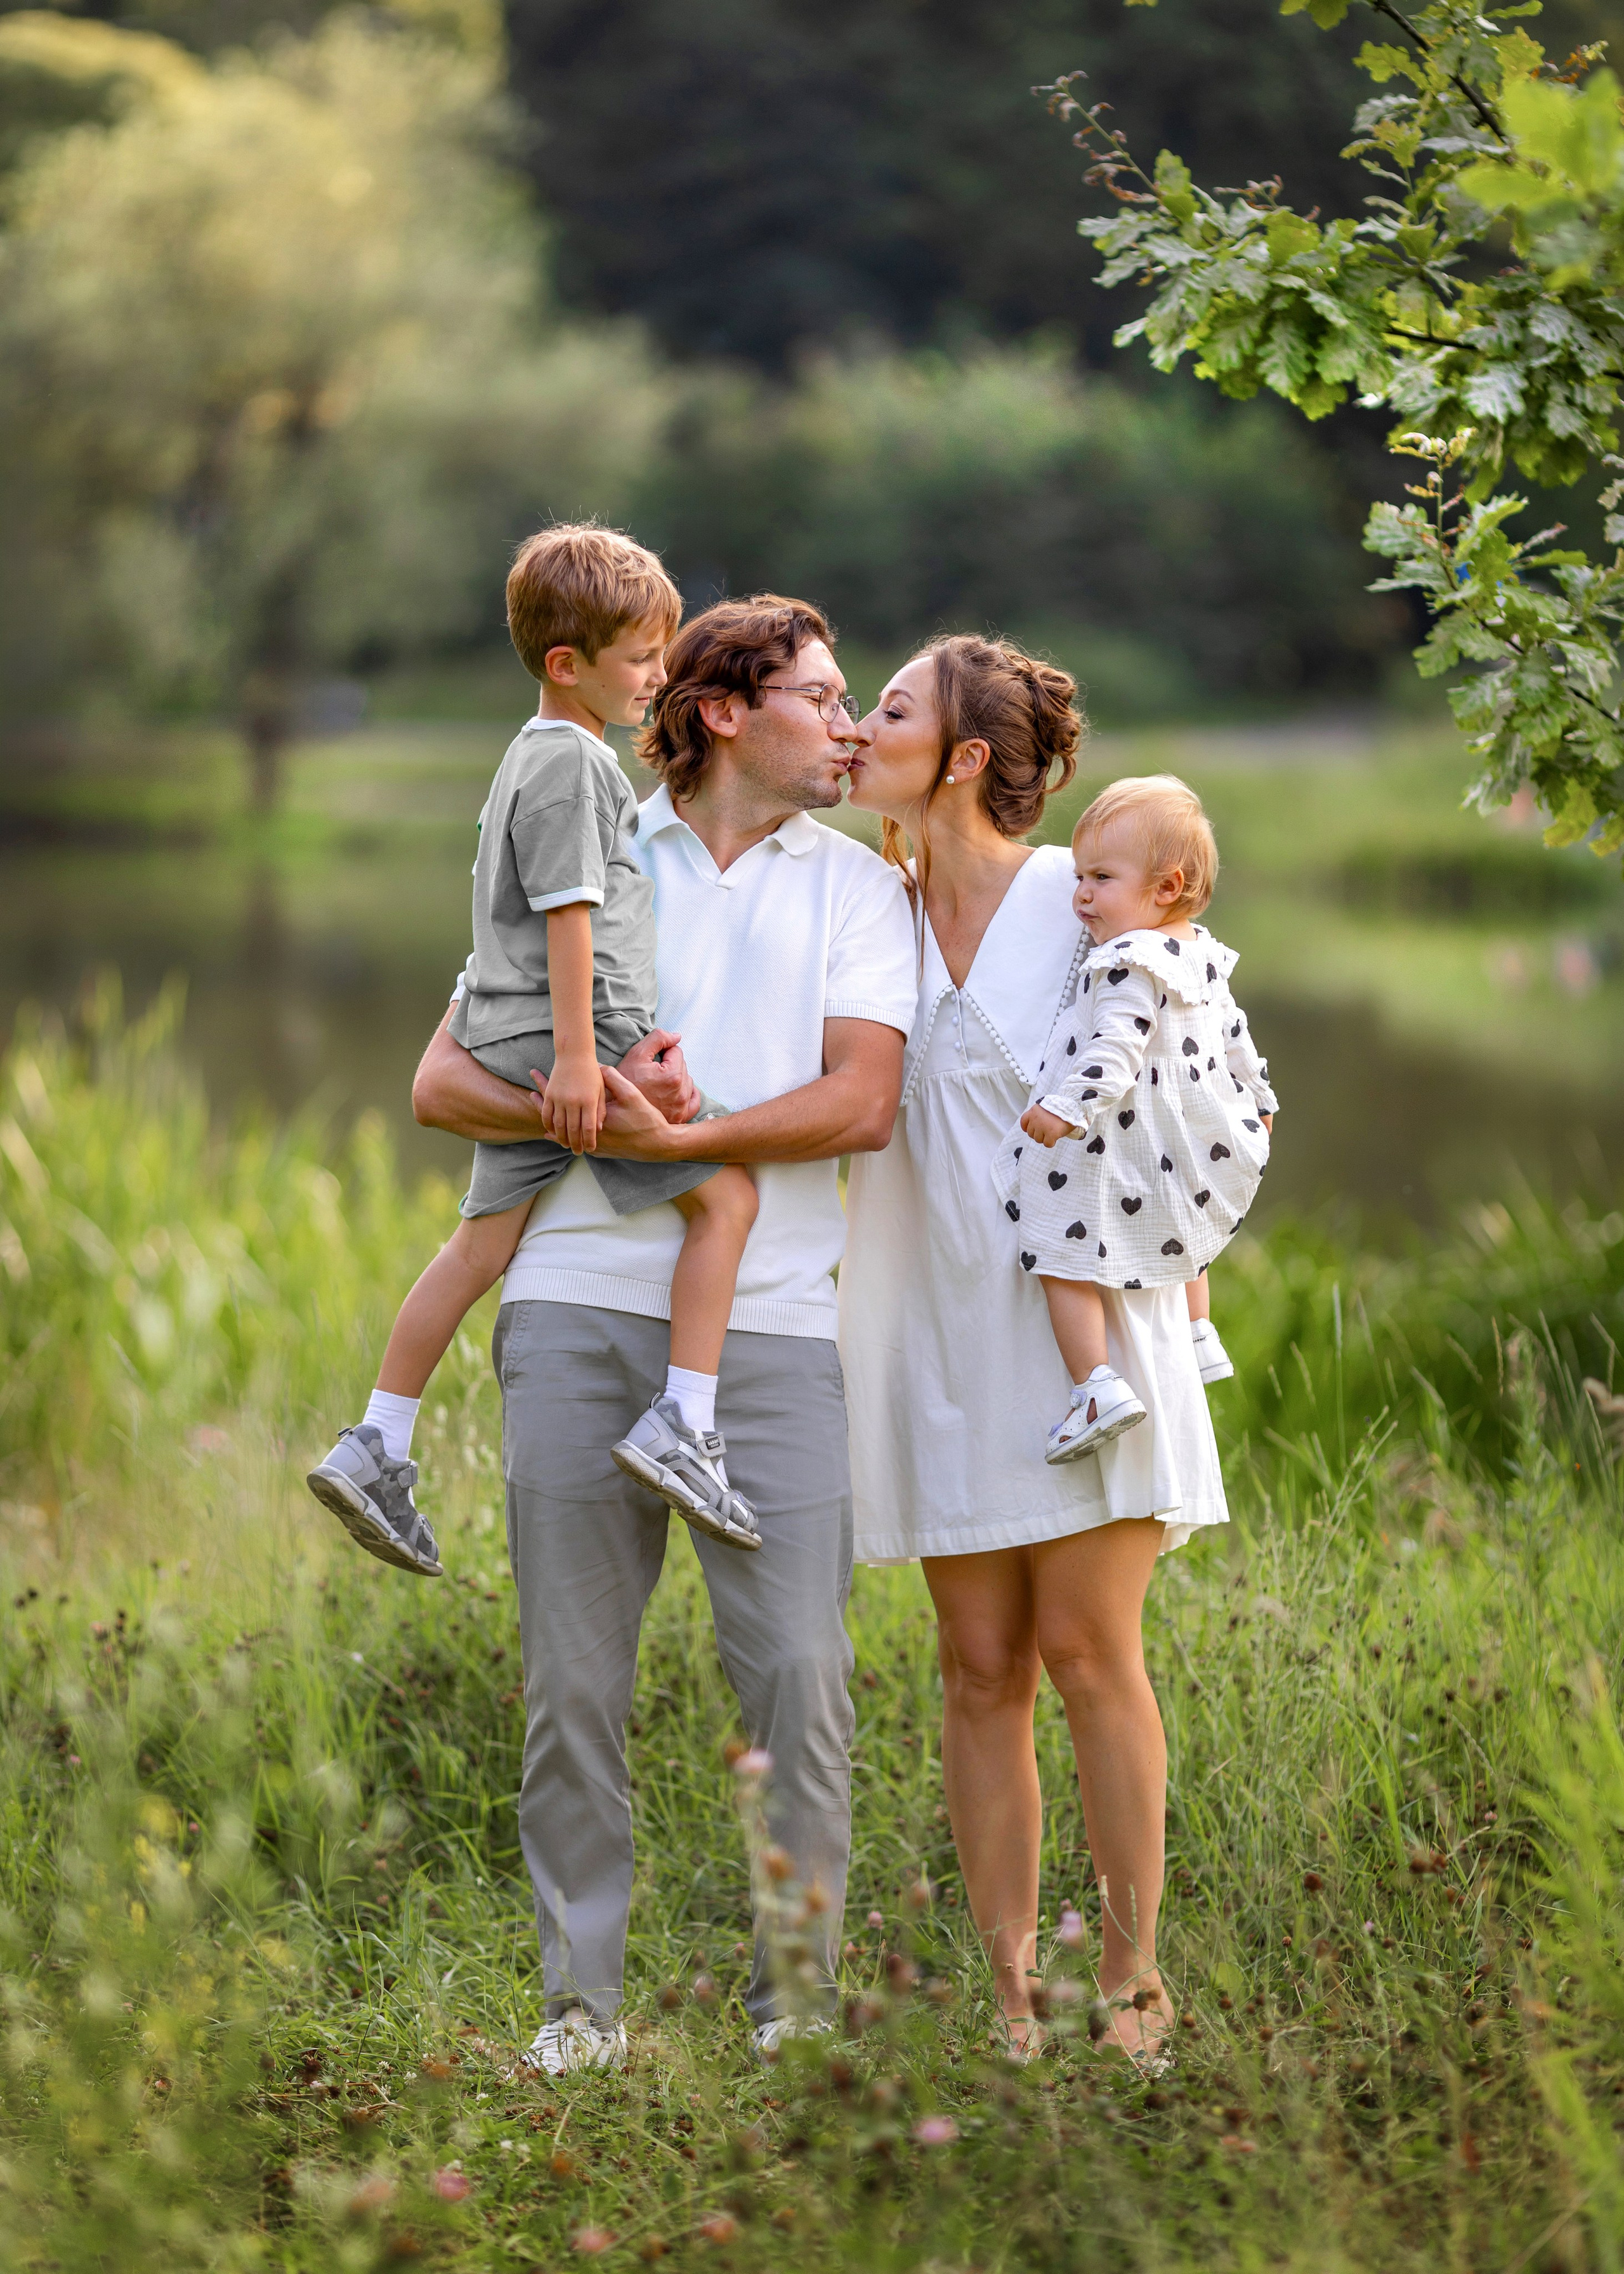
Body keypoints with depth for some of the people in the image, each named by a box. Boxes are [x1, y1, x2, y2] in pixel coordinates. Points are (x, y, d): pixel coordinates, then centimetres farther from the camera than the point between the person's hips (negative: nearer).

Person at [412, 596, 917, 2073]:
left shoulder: (857, 886, 12)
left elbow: (861, 1105, -2)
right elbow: (444, 1081, 9)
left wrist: (681, 1139, -14)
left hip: (773, 1323, -1)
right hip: (582, 1303, 1)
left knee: (799, 1673, -6)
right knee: (573, 1676, 1)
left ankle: (794, 1997, 6)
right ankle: (583, 1998, 10)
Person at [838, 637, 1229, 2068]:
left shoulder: (1080, 900, -3)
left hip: (1081, 1317, -4)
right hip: (943, 1329, 4)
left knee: (1087, 1653, -5)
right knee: (982, 1671, 3)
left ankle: (1132, 1979, 5)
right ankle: (1011, 1993, 9)